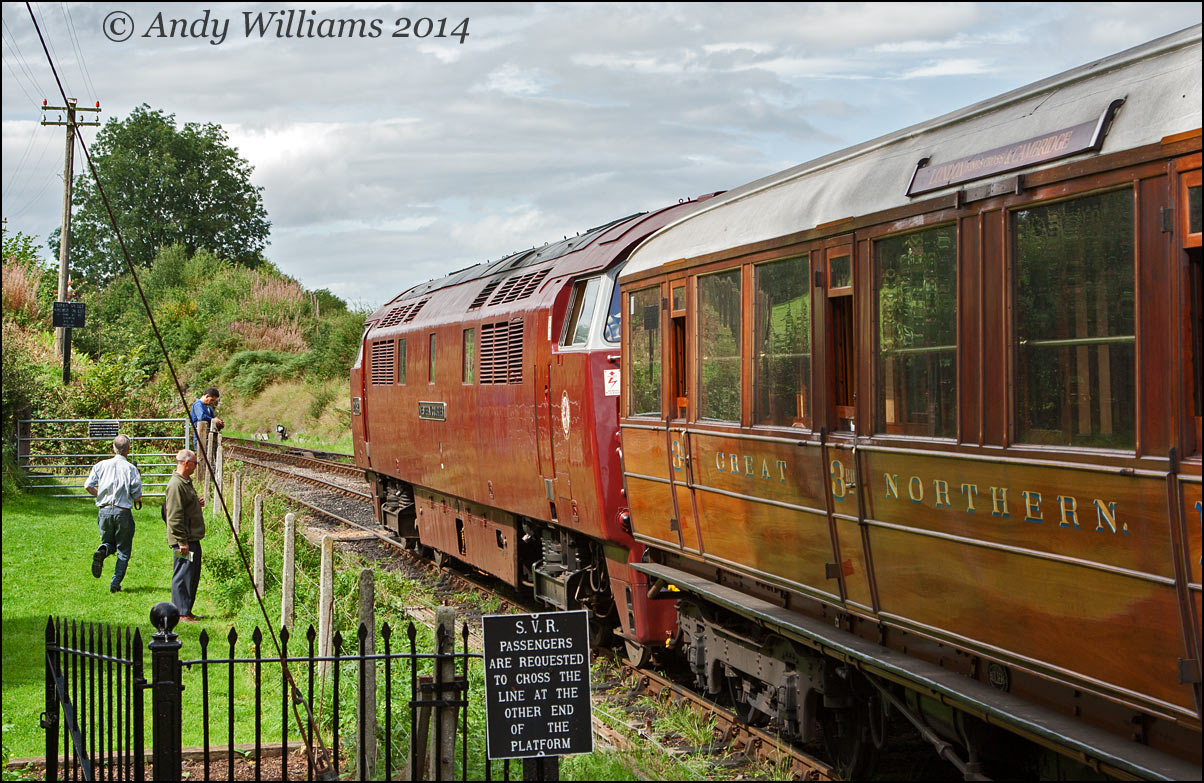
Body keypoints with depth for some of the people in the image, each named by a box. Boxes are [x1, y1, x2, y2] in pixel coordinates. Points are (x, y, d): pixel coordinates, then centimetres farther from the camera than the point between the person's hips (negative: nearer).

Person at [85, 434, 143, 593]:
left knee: (109, 542, 22)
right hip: (123, 511, -3)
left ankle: (102, 550, -14)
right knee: (123, 550, 9)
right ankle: (115, 584, -1)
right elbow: (137, 496, -6)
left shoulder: (101, 465, 3)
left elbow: (88, 486, -1)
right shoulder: (131, 468, -5)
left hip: (104, 510, 3)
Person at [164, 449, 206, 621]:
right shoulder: (176, 485, -17)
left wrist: (197, 503, 10)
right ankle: (181, 613, -1)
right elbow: (175, 517, -21)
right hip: (184, 540, -11)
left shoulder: (186, 482, 16)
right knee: (183, 575, -6)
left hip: (192, 538, 11)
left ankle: (187, 611, 21)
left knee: (193, 576, 14)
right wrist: (182, 542, -22)